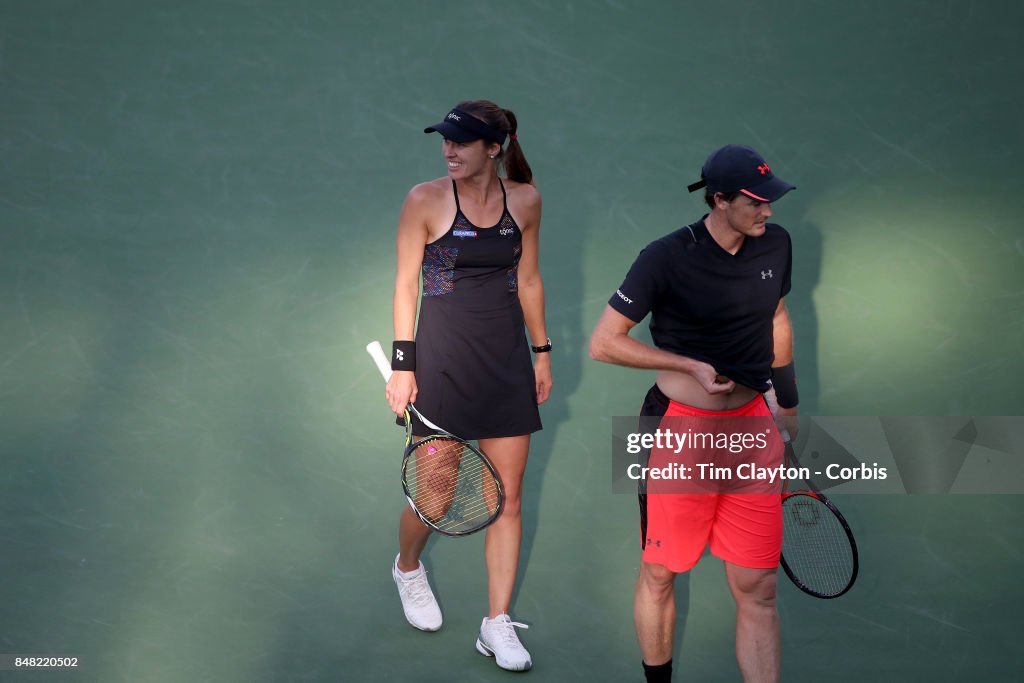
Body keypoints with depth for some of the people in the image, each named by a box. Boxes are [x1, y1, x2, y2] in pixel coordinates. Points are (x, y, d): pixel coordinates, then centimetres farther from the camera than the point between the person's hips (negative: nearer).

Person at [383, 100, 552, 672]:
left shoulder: (524, 200, 3)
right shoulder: (426, 201, -6)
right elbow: (406, 283, -4)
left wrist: (542, 351, 13)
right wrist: (403, 364, -8)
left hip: (507, 365, 3)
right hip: (442, 361, -3)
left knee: (508, 498, 3)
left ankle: (498, 625, 13)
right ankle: (408, 567, 36)